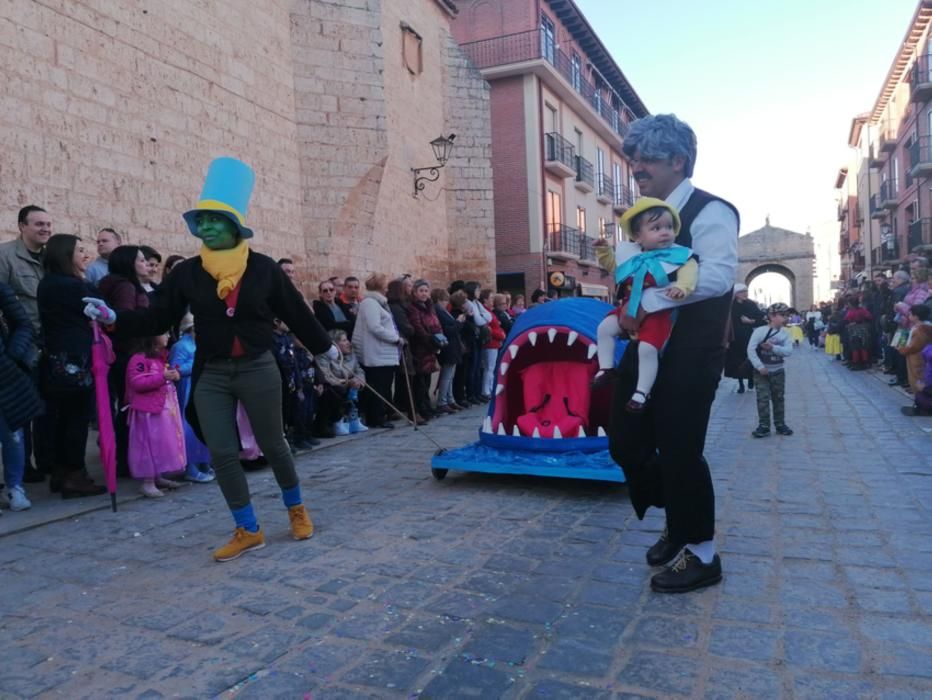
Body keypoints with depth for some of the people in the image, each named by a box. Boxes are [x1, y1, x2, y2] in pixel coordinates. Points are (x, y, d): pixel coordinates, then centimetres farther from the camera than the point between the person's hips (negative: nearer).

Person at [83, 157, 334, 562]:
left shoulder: (263, 268, -4)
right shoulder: (188, 273, 0)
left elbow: (296, 314, 4)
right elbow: (158, 318, 2)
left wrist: (326, 350, 11)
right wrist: (113, 319, -11)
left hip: (258, 369, -2)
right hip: (210, 375, 2)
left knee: (272, 445, 9)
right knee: (222, 455, 3)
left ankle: (296, 510, 34)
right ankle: (248, 531, 19)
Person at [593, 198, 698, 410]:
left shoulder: (677, 255, -7)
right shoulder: (629, 254, 6)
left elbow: (689, 270, -20)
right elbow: (613, 265, 22)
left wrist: (682, 286, -39)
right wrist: (604, 251, 7)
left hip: (657, 313, -5)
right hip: (630, 309, 5)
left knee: (648, 349, -18)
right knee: (604, 328, -4)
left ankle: (642, 392, -5)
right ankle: (606, 368, 8)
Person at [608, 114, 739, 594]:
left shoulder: (710, 211, -11)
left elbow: (717, 276, -27)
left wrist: (645, 302, -25)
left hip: (690, 354, -8)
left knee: (679, 449, -2)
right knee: (626, 443, 11)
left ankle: (701, 554, 19)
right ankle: (678, 522, 33)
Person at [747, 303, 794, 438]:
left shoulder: (785, 334, -2)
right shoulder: (759, 331, -13)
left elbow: (789, 351, -13)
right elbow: (750, 349, -17)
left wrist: (773, 347, -25)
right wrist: (759, 366, -20)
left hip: (778, 371, 4)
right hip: (762, 371, -4)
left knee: (779, 398, 11)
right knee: (763, 398, -4)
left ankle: (780, 424, 22)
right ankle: (764, 426, 2)